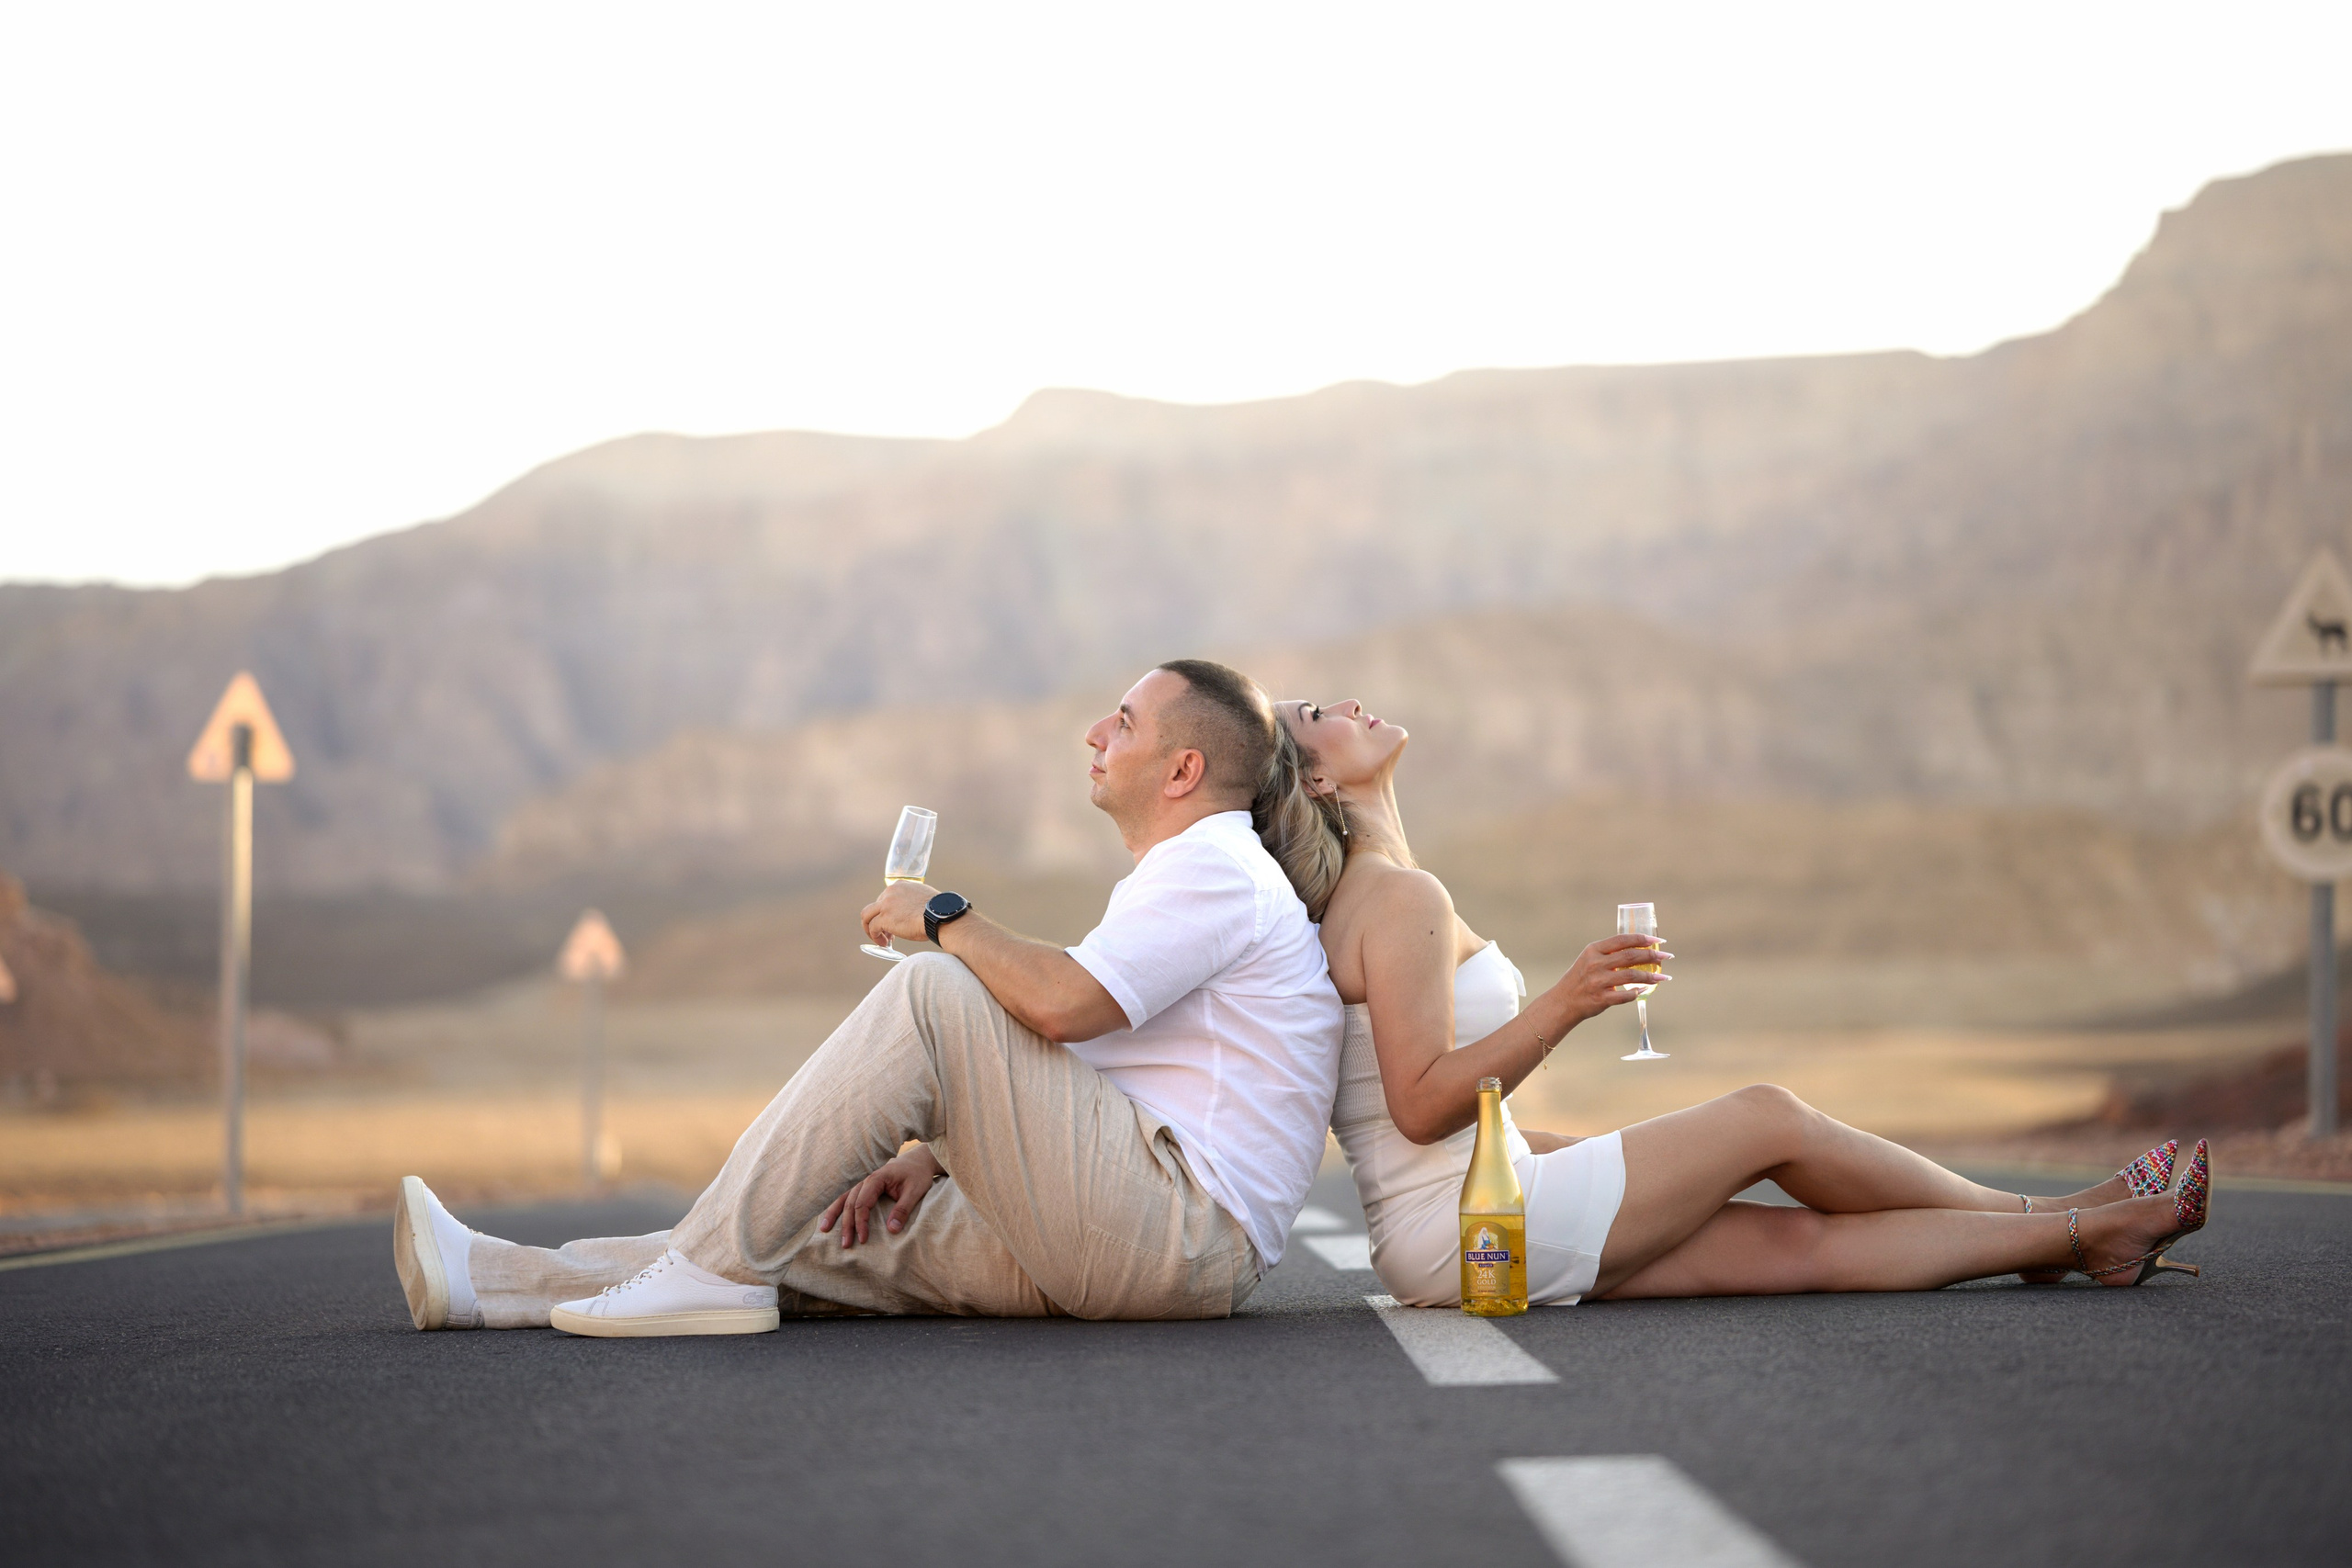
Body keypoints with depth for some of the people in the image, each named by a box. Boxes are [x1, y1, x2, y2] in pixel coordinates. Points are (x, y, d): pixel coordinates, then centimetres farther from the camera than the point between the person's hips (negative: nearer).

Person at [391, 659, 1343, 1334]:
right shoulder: (1188, 876, 28)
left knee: (931, 995, -19)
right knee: (841, 1237, 3)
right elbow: (1023, 1087, 26)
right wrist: (934, 1156, 12)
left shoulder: (1216, 870, -7)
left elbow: (1061, 1005, -23)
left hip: (1183, 1230, -10)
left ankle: (717, 1264, -18)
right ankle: (493, 1282, -1)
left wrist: (946, 919, -7)